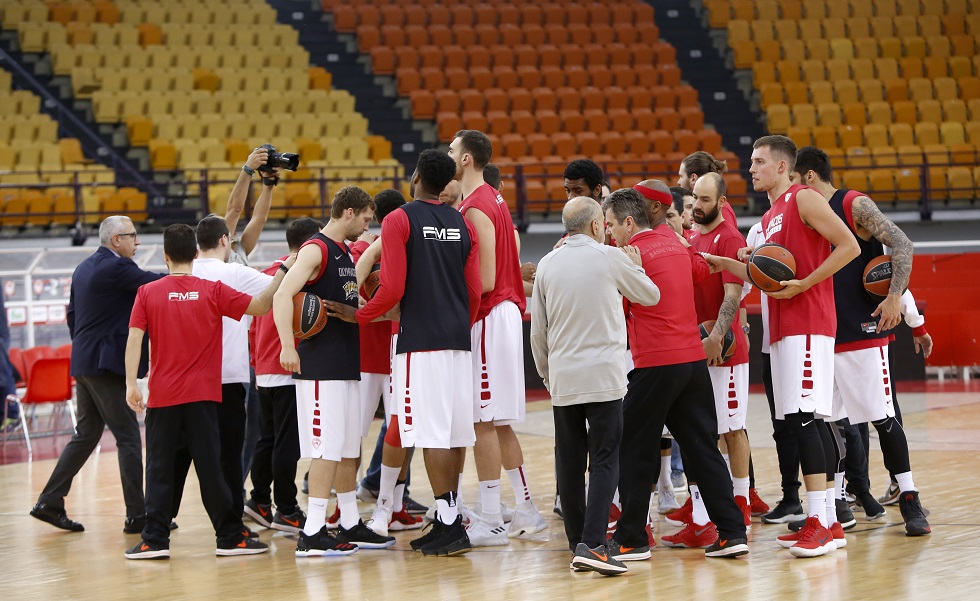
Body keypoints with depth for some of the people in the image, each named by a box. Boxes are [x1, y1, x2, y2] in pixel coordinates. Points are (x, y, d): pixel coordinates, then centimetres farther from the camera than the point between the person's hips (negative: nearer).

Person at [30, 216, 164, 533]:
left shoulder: (84, 268, 14)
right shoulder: (116, 267, -15)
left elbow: (72, 314, 19)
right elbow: (156, 283, -21)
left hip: (83, 363, 9)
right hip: (108, 364, -9)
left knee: (86, 435, 15)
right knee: (129, 439, -4)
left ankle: (49, 502, 12)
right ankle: (137, 515, -2)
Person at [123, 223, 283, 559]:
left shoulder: (148, 294, -1)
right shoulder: (213, 291, -1)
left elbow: (134, 338, -7)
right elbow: (261, 306, -1)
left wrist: (131, 384, -6)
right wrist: (283, 272, 7)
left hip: (162, 395, 0)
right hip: (202, 393, 0)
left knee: (159, 468, 5)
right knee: (210, 466, 3)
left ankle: (155, 540, 1)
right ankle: (230, 537, 6)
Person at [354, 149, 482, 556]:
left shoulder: (399, 220, -6)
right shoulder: (463, 225, 11)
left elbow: (392, 289, -13)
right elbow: (474, 291, 10)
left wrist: (359, 316, 0)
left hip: (419, 340, -6)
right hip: (458, 340, 6)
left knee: (432, 433, -7)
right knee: (454, 432, 9)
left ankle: (450, 525, -10)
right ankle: (446, 521, 14)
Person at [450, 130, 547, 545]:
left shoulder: (476, 208, -15)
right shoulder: (494, 200, 16)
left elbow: (484, 281, -20)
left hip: (488, 317, -10)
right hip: (505, 310, 10)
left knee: (484, 421, -7)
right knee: (497, 423, 14)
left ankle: (489, 519, -5)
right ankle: (526, 510, 17)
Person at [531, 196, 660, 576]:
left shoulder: (547, 265, 6)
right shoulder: (611, 258, -4)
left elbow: (538, 331, 10)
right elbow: (650, 296, 11)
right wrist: (634, 265, 29)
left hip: (562, 378, 4)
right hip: (604, 375, -4)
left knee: (570, 462, 9)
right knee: (604, 460, -6)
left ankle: (577, 544, 13)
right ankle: (592, 544, -18)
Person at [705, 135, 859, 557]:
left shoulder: (804, 199, -6)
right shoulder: (770, 217, 21)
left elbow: (849, 246, -14)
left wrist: (803, 285, -18)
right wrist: (724, 264, 15)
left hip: (808, 324, -10)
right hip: (784, 328, 10)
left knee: (803, 418, -15)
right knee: (808, 422, 8)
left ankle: (818, 523, -17)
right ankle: (829, 521, 11)